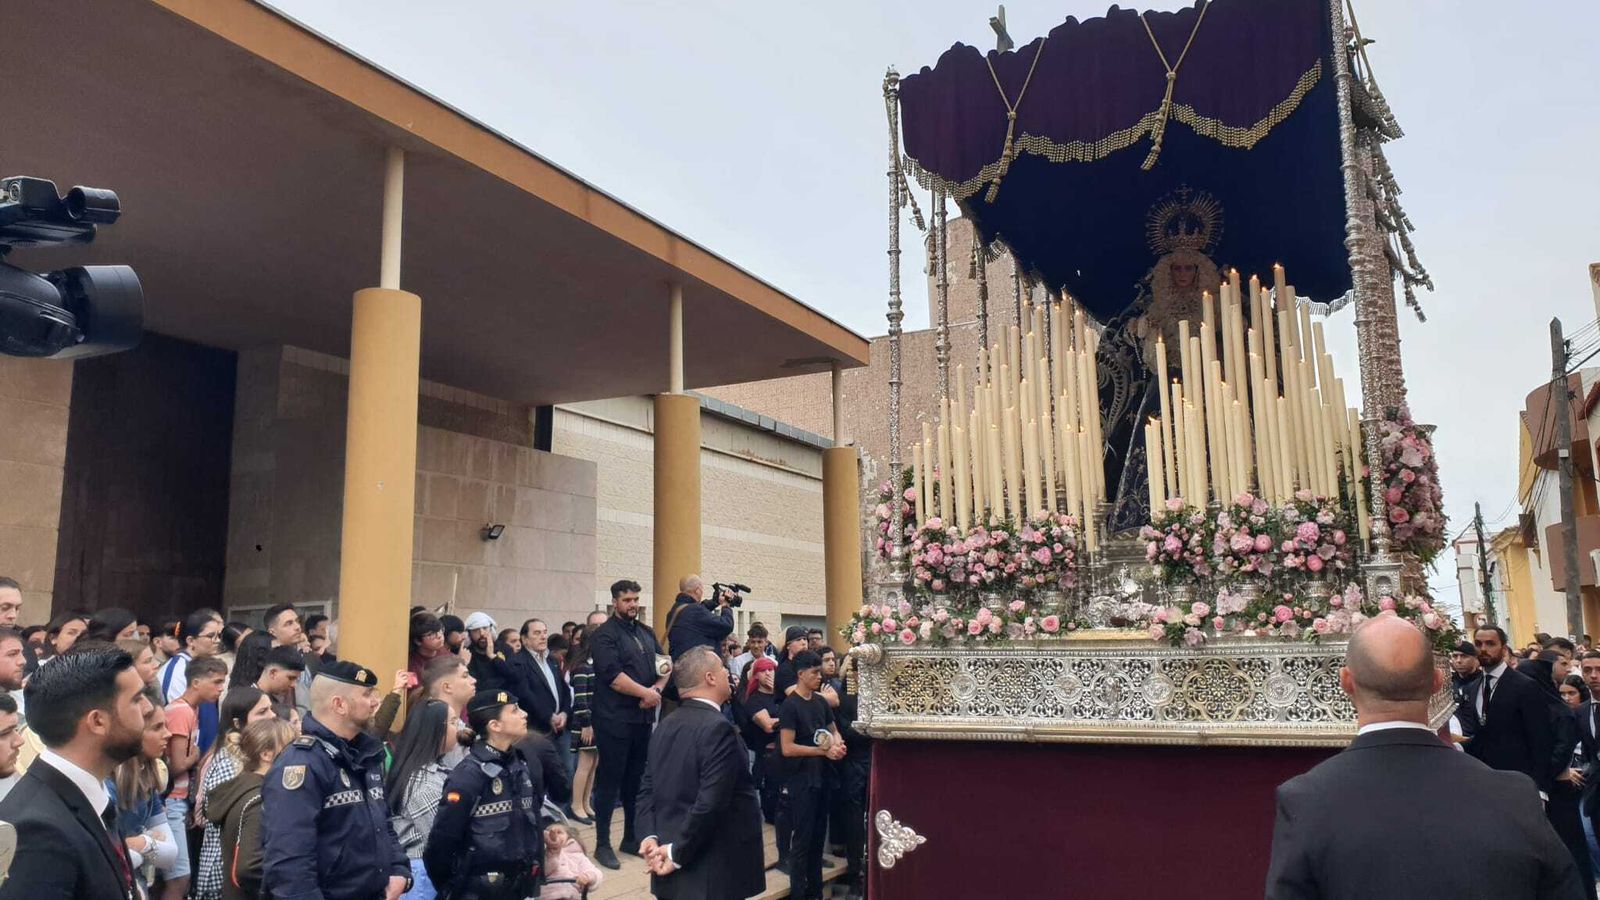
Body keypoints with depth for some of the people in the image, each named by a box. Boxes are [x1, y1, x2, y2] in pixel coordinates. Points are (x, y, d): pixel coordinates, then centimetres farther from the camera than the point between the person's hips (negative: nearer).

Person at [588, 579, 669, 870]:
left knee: (636, 780, 14)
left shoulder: (646, 633, 14)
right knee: (610, 781, -1)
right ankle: (602, 844, 7)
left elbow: (664, 665, 13)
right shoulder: (604, 635, -8)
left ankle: (631, 838, 25)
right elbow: (612, 675, -18)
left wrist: (658, 688, -6)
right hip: (615, 719, -7)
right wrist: (645, 692, -14)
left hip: (643, 717, 7)